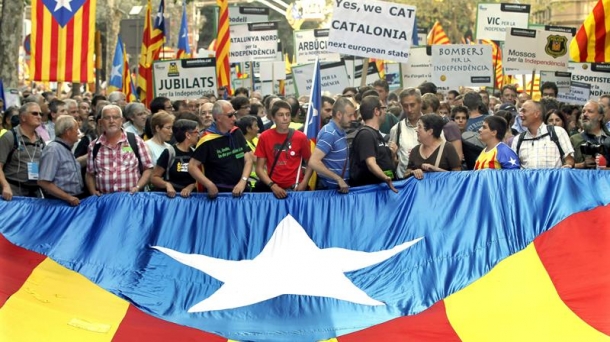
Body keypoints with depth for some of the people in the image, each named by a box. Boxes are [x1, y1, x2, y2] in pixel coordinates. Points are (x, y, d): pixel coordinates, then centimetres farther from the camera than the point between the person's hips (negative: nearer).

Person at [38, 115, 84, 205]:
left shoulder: (67, 149, 12)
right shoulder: (53, 149, -16)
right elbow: (43, 182, -22)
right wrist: (68, 197, -21)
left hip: (75, 201, 9)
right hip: (60, 202, -9)